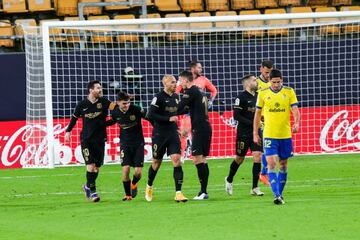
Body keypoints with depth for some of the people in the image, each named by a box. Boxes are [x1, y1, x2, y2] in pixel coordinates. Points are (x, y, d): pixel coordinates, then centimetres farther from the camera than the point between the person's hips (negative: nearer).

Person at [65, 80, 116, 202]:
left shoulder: (103, 101, -1)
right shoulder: (82, 104, -1)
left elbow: (112, 106, -20)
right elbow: (74, 117, 13)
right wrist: (68, 131, 13)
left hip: (100, 139, 2)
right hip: (86, 139, -2)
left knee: (97, 167, 7)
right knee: (90, 165, -13)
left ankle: (88, 186, 30)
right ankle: (92, 192, -6)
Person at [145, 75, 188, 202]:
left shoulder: (176, 96, 10)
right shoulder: (159, 97, -11)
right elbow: (150, 115, -17)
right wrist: (168, 119, -20)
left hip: (173, 134, 5)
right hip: (160, 134, -5)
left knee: (177, 160, -10)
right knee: (156, 162, 8)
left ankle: (178, 193, -13)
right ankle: (149, 186, 35)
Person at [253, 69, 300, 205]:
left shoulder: (289, 92, 1)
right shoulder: (263, 93, 2)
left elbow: (295, 110, -5)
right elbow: (258, 114, 9)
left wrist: (296, 123, -25)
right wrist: (255, 133, 8)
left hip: (285, 135, 1)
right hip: (269, 135, -1)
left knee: (283, 164, 9)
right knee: (271, 164, -13)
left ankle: (279, 194, 23)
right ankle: (277, 195, -17)